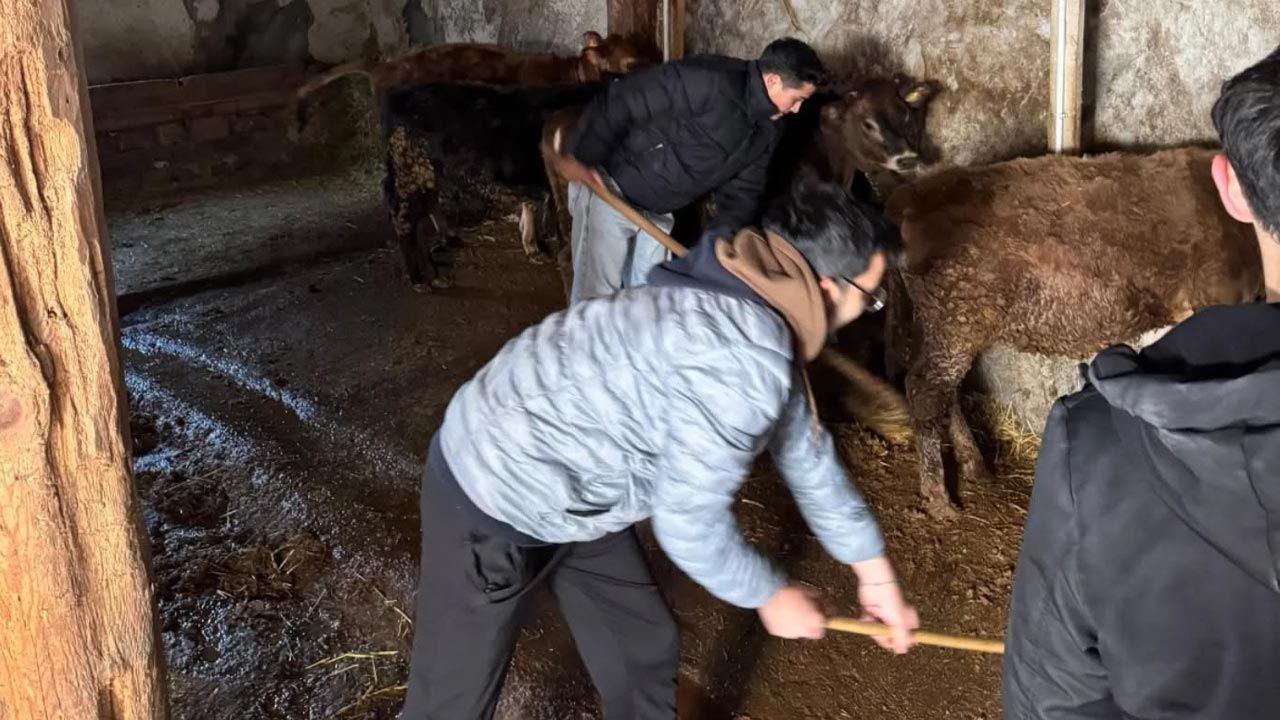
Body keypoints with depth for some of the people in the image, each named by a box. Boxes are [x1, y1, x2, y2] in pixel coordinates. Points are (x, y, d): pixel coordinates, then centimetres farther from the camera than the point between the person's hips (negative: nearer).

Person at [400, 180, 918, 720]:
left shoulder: (755, 314, 3)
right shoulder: (742, 360, -31)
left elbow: (804, 449, 15)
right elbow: (688, 523, -24)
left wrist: (874, 571, 24)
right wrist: (769, 595, -5)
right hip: (492, 498, -10)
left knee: (642, 652, 18)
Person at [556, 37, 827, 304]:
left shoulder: (765, 133, -1)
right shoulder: (707, 80, -29)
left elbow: (742, 191, 5)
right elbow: (624, 101, -29)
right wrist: (580, 156, -27)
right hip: (608, 187, -8)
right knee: (597, 293, -5)